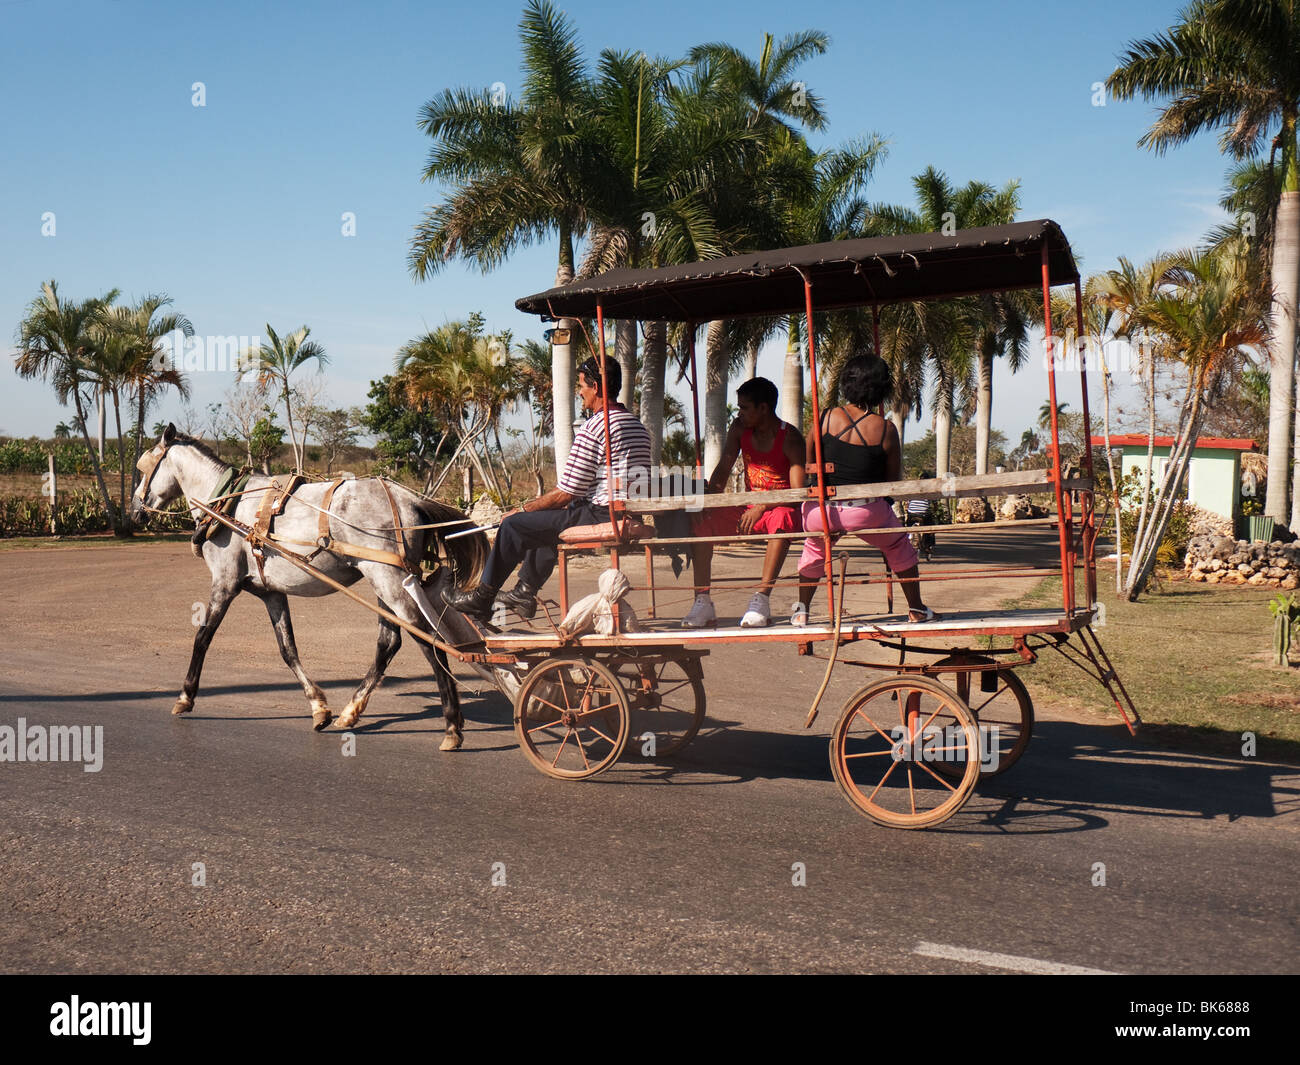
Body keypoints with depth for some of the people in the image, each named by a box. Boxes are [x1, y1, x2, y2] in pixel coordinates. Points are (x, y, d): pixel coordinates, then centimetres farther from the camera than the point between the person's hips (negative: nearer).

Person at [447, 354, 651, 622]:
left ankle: (482, 598, 14)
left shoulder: (593, 429, -15)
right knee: (543, 520, 30)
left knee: (514, 525, 1)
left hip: (600, 517, -10)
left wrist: (523, 509, 1)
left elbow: (565, 494, -14)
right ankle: (525, 592, 35)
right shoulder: (637, 426, 14)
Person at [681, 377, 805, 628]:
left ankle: (762, 599, -40)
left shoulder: (790, 438, -14)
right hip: (749, 510, 6)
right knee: (702, 521, -15)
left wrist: (761, 508, -32)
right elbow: (723, 469, 3)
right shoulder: (740, 429, 3)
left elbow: (797, 491, -21)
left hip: (780, 507, -6)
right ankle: (702, 601, -18)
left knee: (782, 518, -40)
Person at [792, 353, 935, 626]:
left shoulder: (826, 418, -5)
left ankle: (801, 611, 33)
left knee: (815, 547, 34)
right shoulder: (885, 429, -8)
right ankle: (916, 609, 36)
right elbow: (893, 480, 1)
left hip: (821, 511, 2)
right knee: (899, 547, 28)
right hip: (866, 513, -1)